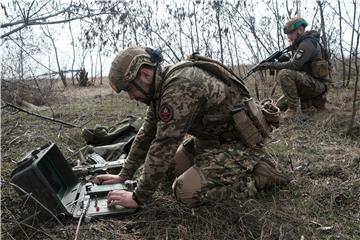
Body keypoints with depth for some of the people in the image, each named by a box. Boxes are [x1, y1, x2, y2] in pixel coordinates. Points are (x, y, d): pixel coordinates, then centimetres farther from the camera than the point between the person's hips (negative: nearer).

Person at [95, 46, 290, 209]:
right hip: (212, 138, 10)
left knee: (185, 191, -23)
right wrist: (123, 176, 9)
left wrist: (138, 198, -22)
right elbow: (146, 134, 9)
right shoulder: (161, 86, 0)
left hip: (240, 142, -10)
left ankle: (257, 177, -7)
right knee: (168, 167, 13)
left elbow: (163, 146, -30)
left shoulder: (180, 85, -30)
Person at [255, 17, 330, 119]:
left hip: (316, 84, -10)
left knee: (285, 74, -30)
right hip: (309, 84, 10)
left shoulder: (308, 43, -16)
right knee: (280, 105, 12)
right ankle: (315, 100, 13)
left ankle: (294, 109, -22)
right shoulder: (300, 44, 16)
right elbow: (294, 65, 16)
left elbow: (293, 65, -25)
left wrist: (271, 65, -19)